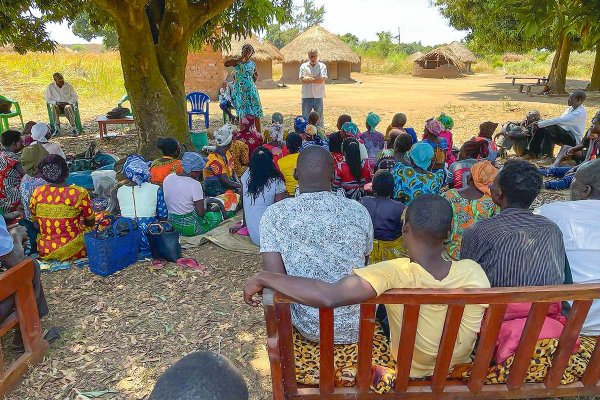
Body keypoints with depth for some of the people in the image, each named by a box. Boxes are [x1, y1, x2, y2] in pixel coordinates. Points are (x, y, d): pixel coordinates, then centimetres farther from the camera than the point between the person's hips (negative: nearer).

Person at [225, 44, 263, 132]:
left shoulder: (252, 64, 11)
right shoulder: (237, 61, 2)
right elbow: (226, 64, -18)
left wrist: (255, 77, 1)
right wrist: (240, 58, -17)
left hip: (251, 90, 3)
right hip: (240, 91, -3)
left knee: (256, 112, 0)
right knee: (242, 113, -1)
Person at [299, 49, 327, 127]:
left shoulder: (322, 66, 3)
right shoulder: (303, 66, 5)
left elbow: (322, 79, -12)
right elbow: (303, 80, -8)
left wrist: (309, 79, -11)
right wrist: (316, 78, -10)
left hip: (318, 97, 0)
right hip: (306, 96, 0)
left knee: (319, 118, 8)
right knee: (305, 118, 5)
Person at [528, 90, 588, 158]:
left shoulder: (581, 113, -18)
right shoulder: (571, 108, 10)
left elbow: (559, 120, -26)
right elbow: (559, 120, 8)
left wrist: (540, 124, -27)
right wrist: (540, 124, -7)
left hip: (574, 140, -9)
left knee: (551, 128, -32)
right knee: (541, 127, -8)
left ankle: (547, 156, -32)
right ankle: (533, 152, -10)